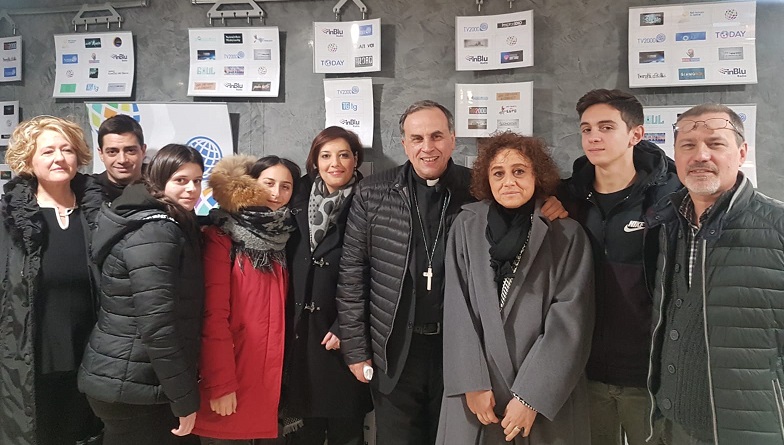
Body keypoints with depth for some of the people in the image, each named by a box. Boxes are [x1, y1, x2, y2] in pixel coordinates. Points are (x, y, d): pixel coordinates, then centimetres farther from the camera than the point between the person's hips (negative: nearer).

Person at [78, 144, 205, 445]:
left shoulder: (170, 227, 10)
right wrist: (185, 399, -19)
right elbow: (157, 324, -25)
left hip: (134, 378, 9)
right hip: (131, 386, -9)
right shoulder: (155, 232, -19)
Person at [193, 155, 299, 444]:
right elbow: (213, 315, -14)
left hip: (273, 378, 5)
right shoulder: (222, 237, -8)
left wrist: (285, 371, 6)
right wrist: (220, 384, -17)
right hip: (234, 381, -5)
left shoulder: (285, 239, 8)